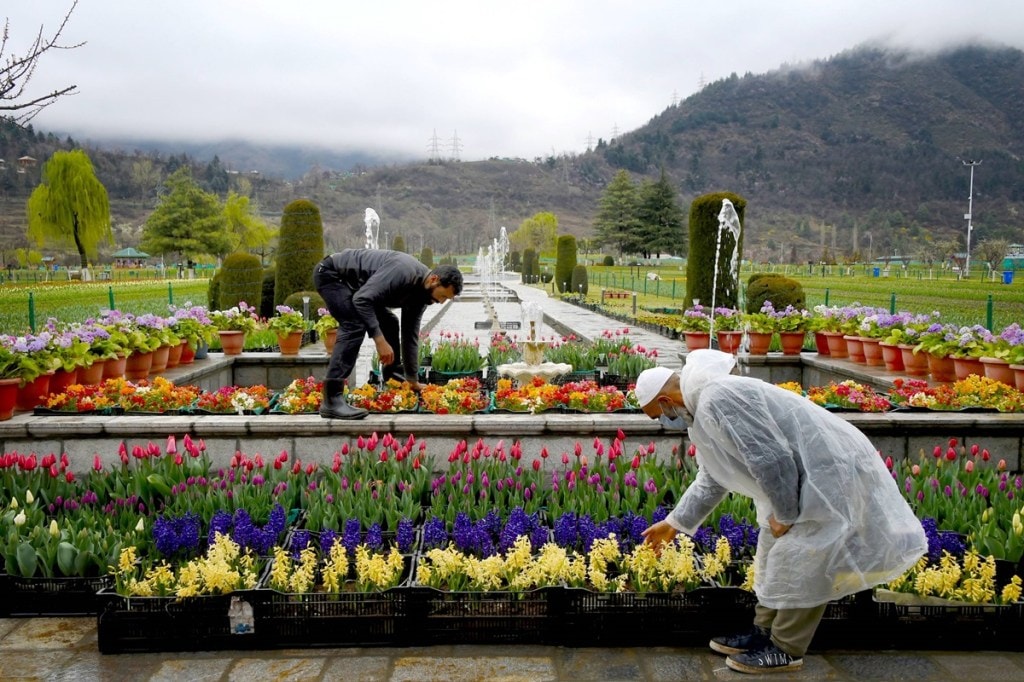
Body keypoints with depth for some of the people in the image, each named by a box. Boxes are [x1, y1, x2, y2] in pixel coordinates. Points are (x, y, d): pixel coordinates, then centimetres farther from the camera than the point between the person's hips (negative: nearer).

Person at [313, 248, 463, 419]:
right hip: (330, 273, -10)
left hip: (351, 282, 10)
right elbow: (362, 299, -34)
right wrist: (380, 340, -34)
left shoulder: (419, 295, -1)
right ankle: (331, 400, -30)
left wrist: (413, 381, 9)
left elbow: (410, 336, 7)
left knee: (388, 322, 12)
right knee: (355, 327, -26)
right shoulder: (403, 271, -30)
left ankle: (394, 377, 28)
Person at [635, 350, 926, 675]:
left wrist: (784, 515, -14)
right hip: (805, 474, 11)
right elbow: (711, 480, 22)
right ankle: (764, 632, 27)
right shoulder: (703, 408, 10)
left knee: (798, 563, -3)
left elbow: (771, 460, -28)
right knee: (775, 553, 17)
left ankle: (785, 650, 11)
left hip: (831, 472, -11)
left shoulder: (717, 401, -25)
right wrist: (674, 523, 27)